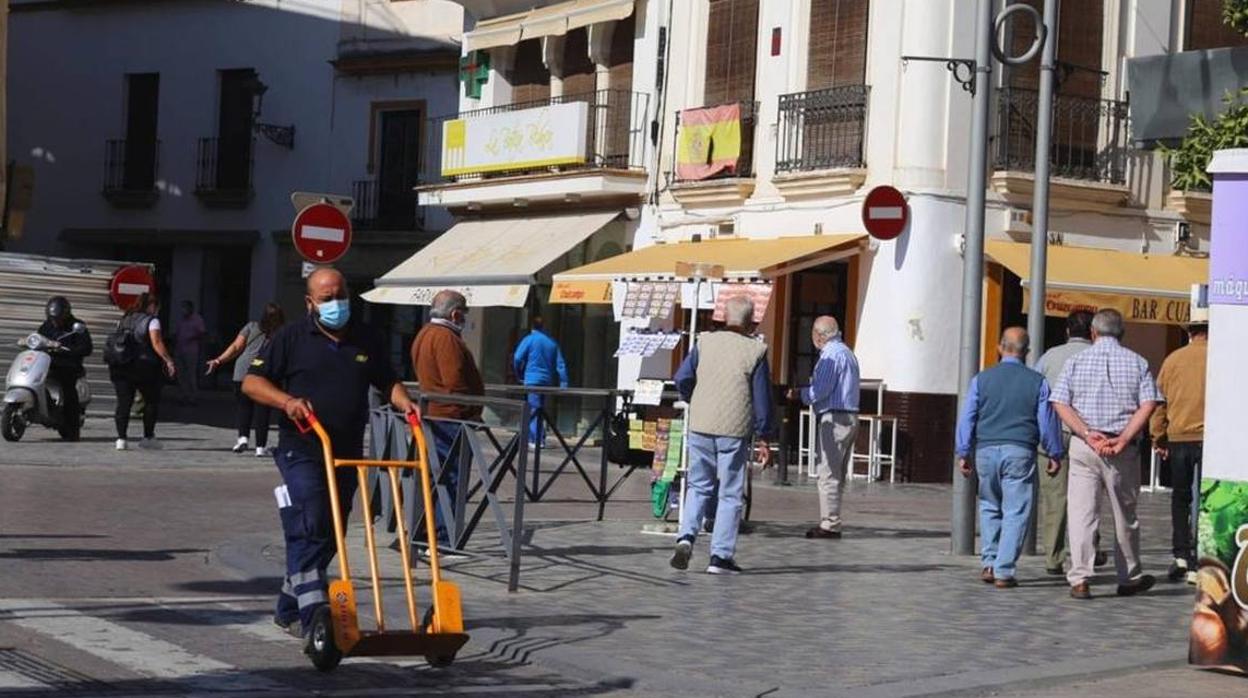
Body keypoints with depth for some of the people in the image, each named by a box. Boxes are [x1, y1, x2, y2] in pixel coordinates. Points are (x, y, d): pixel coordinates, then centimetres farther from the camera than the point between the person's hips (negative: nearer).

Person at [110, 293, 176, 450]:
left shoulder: (125, 319, 17)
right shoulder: (152, 320, -2)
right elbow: (157, 343, -14)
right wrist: (168, 361, -17)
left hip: (120, 367, 5)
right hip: (144, 366, -5)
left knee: (123, 403, 4)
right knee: (152, 402, 10)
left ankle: (121, 438, -6)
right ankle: (148, 437, 9)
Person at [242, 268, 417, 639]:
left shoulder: (366, 340, 13)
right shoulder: (291, 338, 0)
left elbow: (387, 381, 22)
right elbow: (251, 381, -4)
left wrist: (404, 401, 0)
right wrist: (286, 401, -22)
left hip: (347, 454, 5)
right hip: (302, 451, -5)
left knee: (329, 536, 10)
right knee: (309, 530, -16)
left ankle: (289, 609, 25)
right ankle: (315, 618, -20)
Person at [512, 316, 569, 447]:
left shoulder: (530, 339, -2)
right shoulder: (552, 342, 12)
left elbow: (517, 358, -9)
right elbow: (560, 364, 7)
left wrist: (519, 375, 6)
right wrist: (563, 383, 5)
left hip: (532, 380, -5)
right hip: (547, 381, 5)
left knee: (533, 409, -6)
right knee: (540, 410, 15)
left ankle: (533, 440, -12)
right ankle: (540, 439, 15)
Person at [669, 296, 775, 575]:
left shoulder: (705, 342, 2)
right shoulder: (755, 350, -5)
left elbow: (682, 378, 0)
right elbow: (762, 398, -4)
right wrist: (764, 437, 2)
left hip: (700, 427, 3)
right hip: (735, 431, -3)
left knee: (698, 486, 16)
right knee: (730, 494, 5)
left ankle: (686, 536, -4)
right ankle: (721, 555, 4)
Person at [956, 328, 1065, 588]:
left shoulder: (982, 379, 4)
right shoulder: (1037, 382, 1)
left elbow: (967, 418, 4)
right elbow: (1048, 421, 4)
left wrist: (963, 453, 9)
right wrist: (1055, 455, 13)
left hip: (985, 451, 2)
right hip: (1020, 452, -2)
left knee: (989, 507, 19)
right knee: (1016, 512, 2)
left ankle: (989, 563, 12)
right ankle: (1004, 571, -2)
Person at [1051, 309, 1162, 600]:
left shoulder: (1076, 361, 5)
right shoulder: (1137, 362, 5)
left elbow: (1060, 404, -5)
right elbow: (1148, 404, -8)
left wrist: (1088, 435, -11)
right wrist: (1123, 439, -13)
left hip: (1083, 445, 0)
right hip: (1123, 450, 1)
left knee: (1081, 513, -1)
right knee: (1125, 515, 13)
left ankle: (1079, 579, -9)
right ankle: (1130, 578, 25)